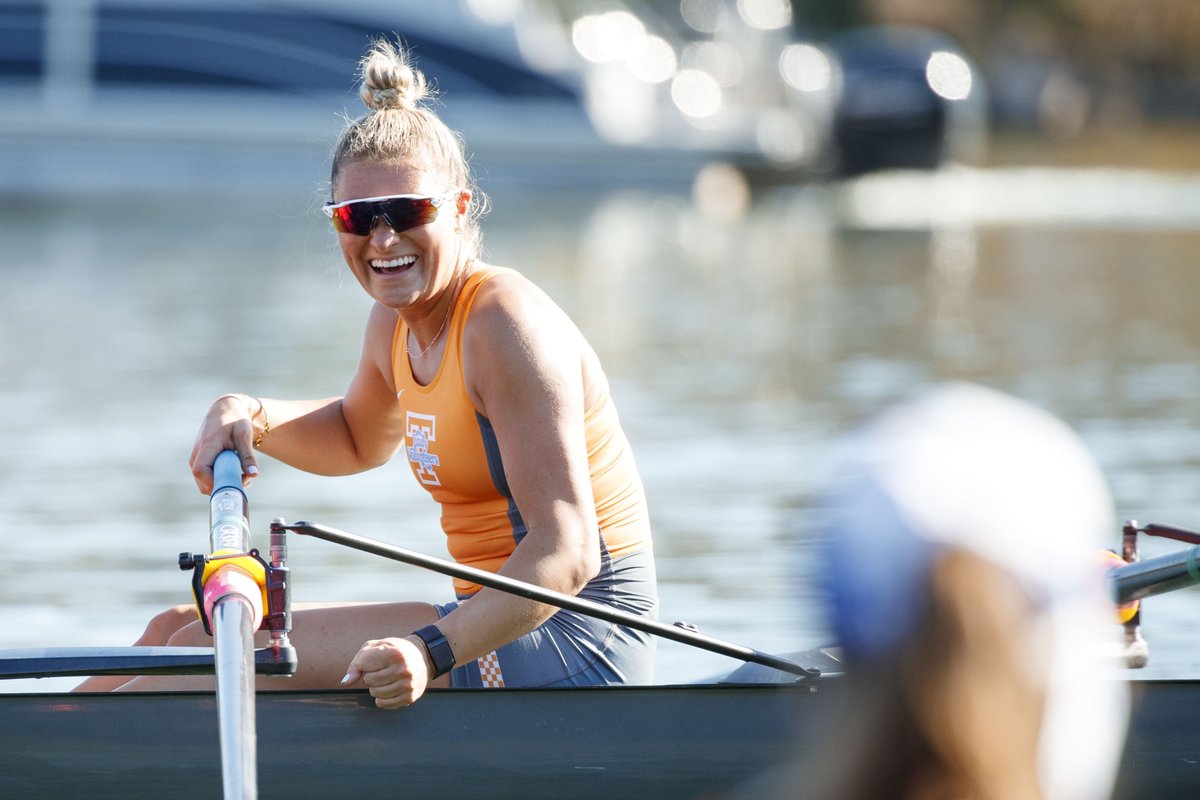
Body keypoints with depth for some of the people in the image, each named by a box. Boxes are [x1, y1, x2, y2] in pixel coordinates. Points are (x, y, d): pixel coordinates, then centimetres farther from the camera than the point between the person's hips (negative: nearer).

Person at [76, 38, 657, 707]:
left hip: (574, 644, -9)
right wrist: (248, 418, 11)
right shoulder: (396, 324, 8)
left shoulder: (504, 324, -18)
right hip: (506, 623, 9)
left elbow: (567, 552, -25)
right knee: (179, 630, 8)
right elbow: (360, 438, 32)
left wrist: (433, 651, -37)